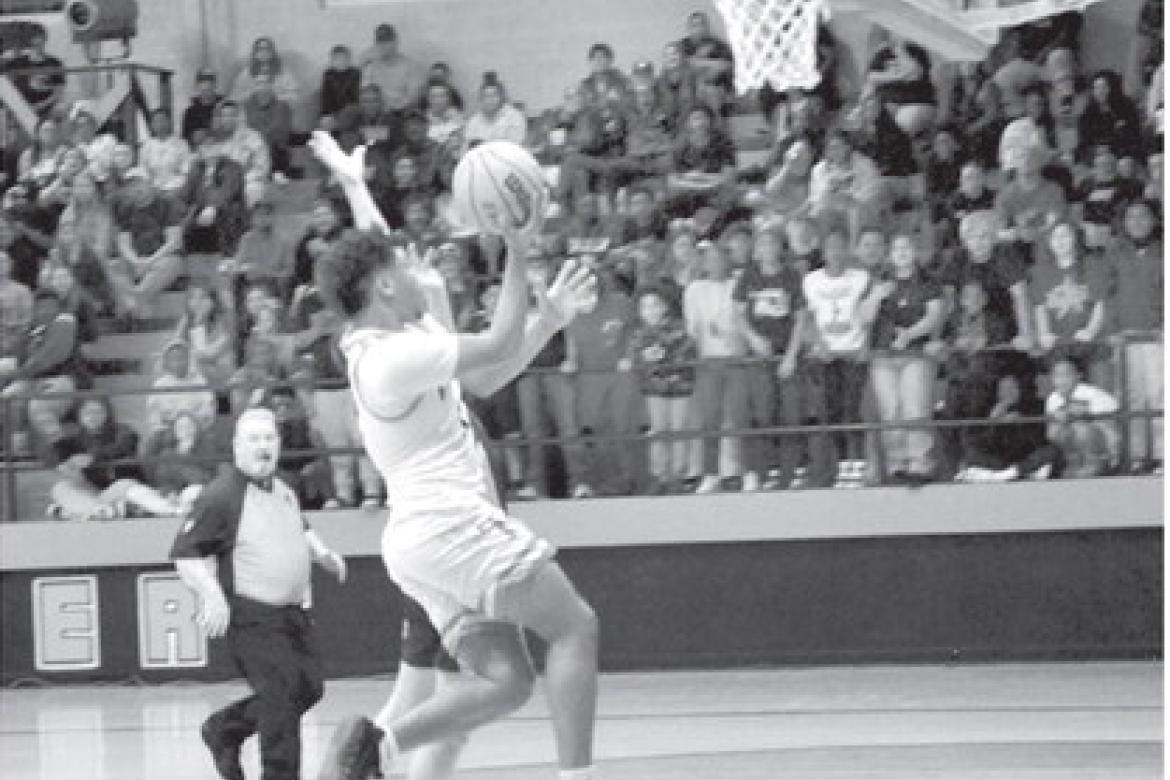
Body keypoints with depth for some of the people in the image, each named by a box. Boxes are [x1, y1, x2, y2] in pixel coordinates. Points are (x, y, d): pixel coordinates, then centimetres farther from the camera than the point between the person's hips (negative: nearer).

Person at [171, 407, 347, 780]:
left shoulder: (284, 491, 12)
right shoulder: (221, 496, -12)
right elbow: (184, 554, -13)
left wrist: (321, 553, 14)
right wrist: (212, 595, -24)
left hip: (294, 611, 8)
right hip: (251, 615, -8)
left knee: (309, 687, 8)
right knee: (280, 692, -14)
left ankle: (223, 729, 25)